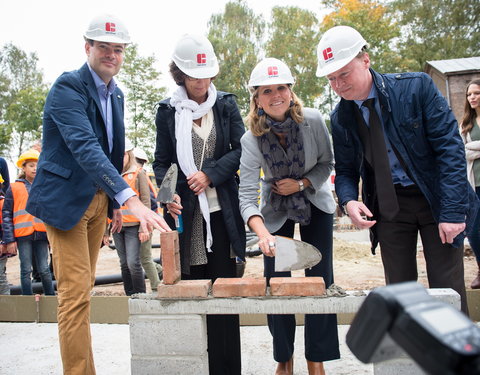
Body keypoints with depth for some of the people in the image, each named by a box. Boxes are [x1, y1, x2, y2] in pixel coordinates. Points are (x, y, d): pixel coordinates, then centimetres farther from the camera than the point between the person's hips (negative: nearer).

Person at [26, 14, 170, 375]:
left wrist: (115, 205, 14)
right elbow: (85, 147, -29)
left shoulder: (116, 94, 11)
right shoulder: (68, 87, -15)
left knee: (82, 291, 13)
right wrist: (131, 199, -39)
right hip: (66, 199, -7)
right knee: (75, 293, -7)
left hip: (99, 199, 8)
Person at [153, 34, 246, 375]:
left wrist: (210, 174, -10)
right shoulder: (168, 110, 6)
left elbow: (241, 150, 4)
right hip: (186, 210, 0)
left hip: (222, 210, 1)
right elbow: (162, 161, 7)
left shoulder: (226, 104, 8)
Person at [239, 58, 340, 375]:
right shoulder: (251, 139, -24)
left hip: (315, 203, 1)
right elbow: (247, 196, -31)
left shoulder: (313, 120, -21)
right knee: (276, 282, -1)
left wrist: (301, 184, -23)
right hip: (276, 211, 0)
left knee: (320, 280, -2)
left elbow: (327, 163, -6)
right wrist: (263, 235, -47)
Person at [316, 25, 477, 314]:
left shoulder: (416, 86, -12)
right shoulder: (341, 117, -2)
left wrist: (452, 211, -19)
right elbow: (345, 170, 7)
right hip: (388, 205, 3)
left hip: (436, 198, -2)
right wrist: (349, 201, -16)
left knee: (447, 290, 0)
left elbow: (450, 147, -14)